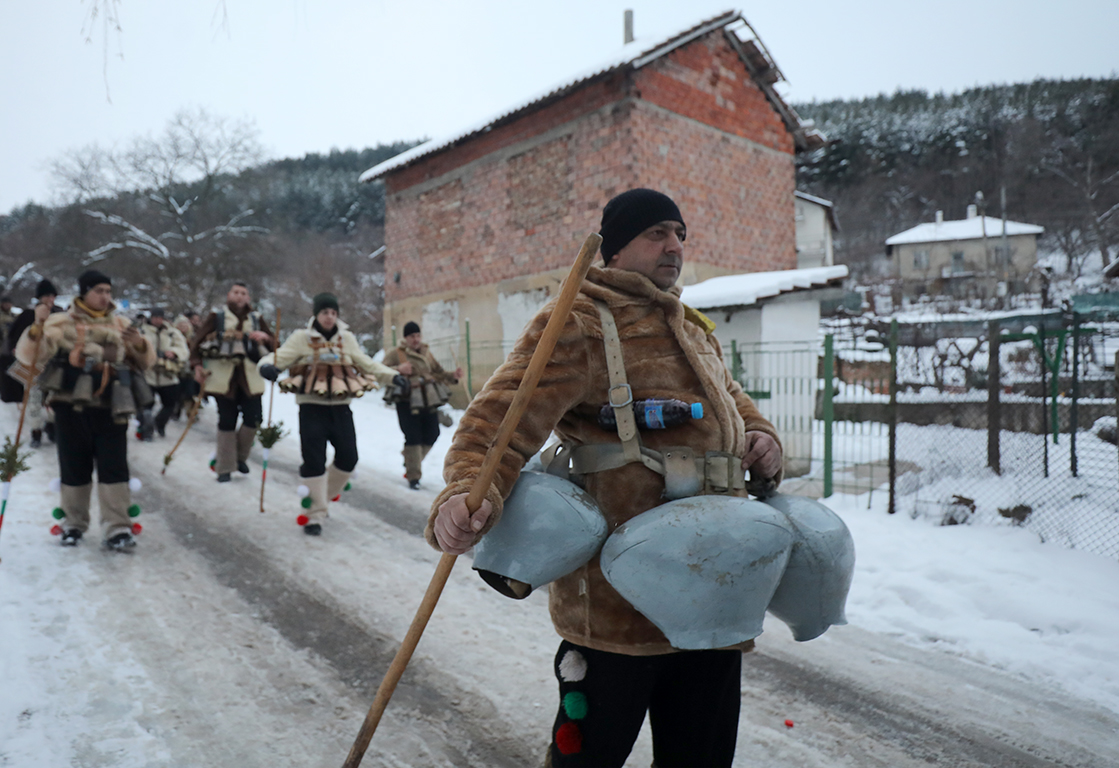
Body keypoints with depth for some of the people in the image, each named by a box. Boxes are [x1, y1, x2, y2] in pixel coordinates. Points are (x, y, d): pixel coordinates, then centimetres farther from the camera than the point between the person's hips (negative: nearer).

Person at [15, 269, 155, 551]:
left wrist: (140, 345, -10)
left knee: (114, 468, -4)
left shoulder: (120, 324, 10)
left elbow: (145, 363, 12)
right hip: (71, 406, -1)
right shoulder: (61, 323, 2)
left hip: (111, 408, 1)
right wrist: (38, 327, -21)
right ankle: (74, 524, 26)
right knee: (74, 468, 10)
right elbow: (29, 356, -5)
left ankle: (117, 528, -1)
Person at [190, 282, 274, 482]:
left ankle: (240, 456, 21)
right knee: (227, 421, -1)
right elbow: (197, 341, 4)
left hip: (249, 376, 2)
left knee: (253, 417, -6)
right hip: (223, 377, -2)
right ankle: (225, 468, 11)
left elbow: (272, 346, 9)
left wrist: (265, 338, -13)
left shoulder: (256, 319, 12)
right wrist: (197, 365, -10)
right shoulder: (217, 317, 5)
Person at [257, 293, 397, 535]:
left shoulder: (347, 338, 8)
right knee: (314, 460, -7)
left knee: (348, 458, 5)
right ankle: (315, 514, 5)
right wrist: (267, 366, -33)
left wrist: (392, 376, 4)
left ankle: (322, 496, 29)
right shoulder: (301, 338, -3)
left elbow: (367, 364, 13)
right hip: (312, 408, -4)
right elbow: (280, 357, -10)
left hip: (340, 408, 4)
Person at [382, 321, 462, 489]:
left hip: (428, 402, 5)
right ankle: (413, 476, 5)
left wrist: (453, 376, -1)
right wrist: (398, 369, -27)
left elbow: (439, 373, 18)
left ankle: (412, 461, 36)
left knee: (431, 435, 9)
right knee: (413, 438, -8)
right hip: (407, 402, -5)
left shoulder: (427, 353, 15)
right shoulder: (395, 353, -1)